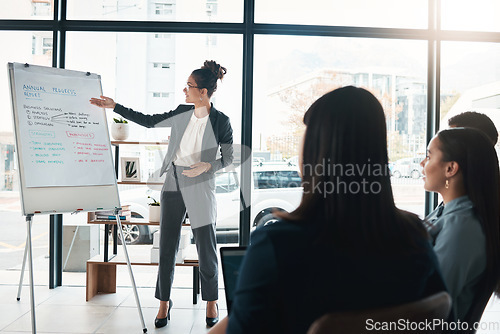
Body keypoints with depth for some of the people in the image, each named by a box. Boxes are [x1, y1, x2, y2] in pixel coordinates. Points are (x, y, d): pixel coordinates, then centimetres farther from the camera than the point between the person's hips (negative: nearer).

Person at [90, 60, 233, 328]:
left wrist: (207, 166, -18)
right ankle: (164, 303, 22)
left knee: (206, 246, 4)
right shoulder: (181, 113, 4)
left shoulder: (220, 121, -8)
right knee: (167, 245, 7)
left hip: (200, 186, -4)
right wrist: (114, 107, 11)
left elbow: (229, 157, 0)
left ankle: (211, 303, 23)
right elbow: (148, 121, 12)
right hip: (173, 183, 4)